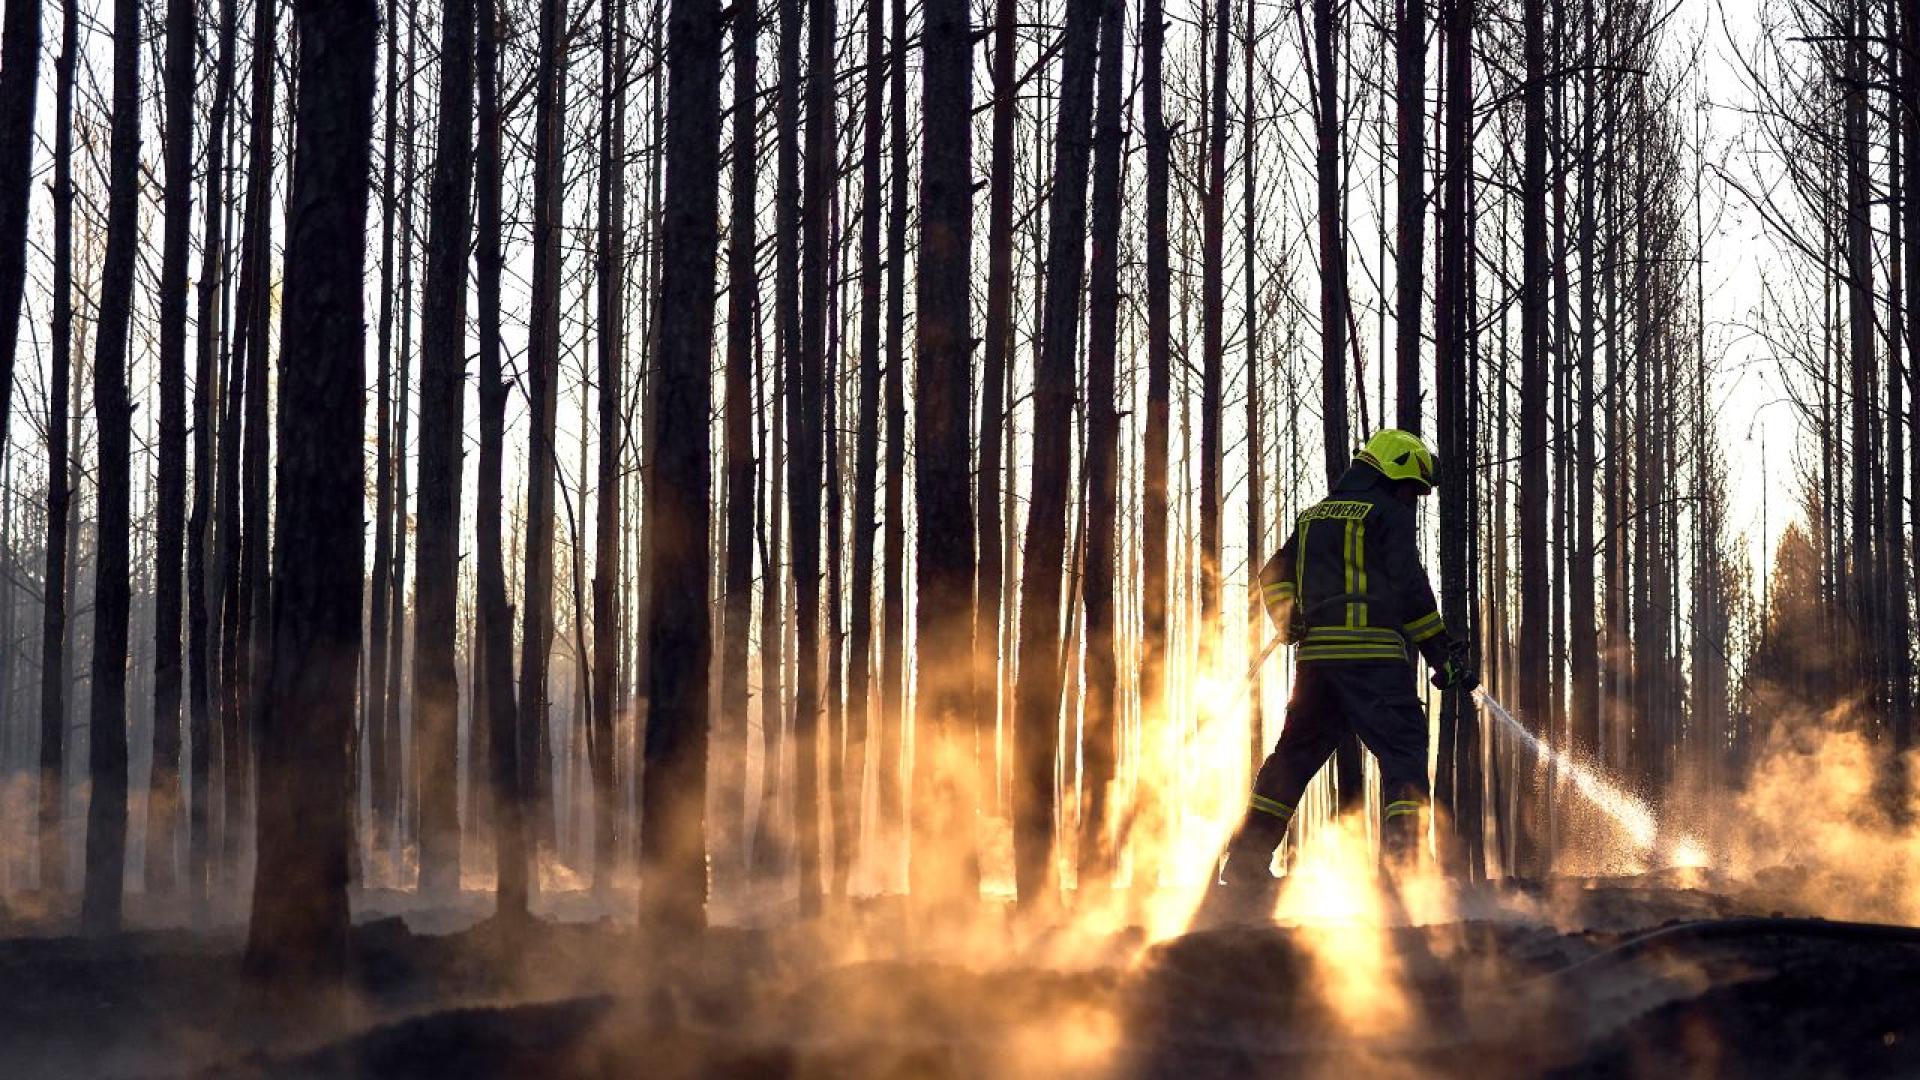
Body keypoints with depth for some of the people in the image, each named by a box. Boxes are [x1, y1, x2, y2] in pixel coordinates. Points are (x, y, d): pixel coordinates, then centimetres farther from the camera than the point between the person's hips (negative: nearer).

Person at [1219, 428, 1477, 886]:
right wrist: (1444, 651, -3)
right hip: (1371, 652, -7)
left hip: (1316, 654, 7)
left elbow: (1275, 574, 18)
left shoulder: (1315, 516, 22)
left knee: (1295, 753, 13)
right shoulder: (1389, 515, 0)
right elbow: (1410, 589, -7)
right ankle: (1403, 855, -18)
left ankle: (1246, 857, 11)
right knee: (1403, 749, -6)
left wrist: (1289, 622, 9)